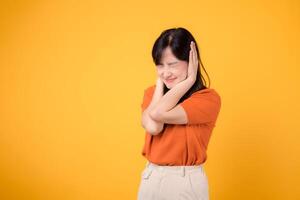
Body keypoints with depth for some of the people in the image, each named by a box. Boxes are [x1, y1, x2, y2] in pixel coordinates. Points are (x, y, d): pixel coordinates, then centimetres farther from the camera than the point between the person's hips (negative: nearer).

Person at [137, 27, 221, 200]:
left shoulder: (208, 98, -13)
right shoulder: (151, 92, 2)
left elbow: (159, 114, -24)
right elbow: (152, 127, -18)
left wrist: (190, 79, -18)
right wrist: (160, 82, -10)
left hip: (187, 182, -4)